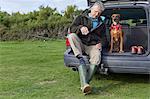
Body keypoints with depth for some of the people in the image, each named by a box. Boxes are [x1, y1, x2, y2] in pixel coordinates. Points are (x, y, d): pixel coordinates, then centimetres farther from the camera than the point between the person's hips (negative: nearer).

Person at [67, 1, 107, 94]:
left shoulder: (101, 24, 22)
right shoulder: (82, 18, 13)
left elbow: (103, 37, 23)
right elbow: (72, 28, 3)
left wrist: (101, 43, -1)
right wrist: (80, 28, -20)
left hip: (93, 45, 1)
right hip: (80, 44, 0)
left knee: (96, 58, -34)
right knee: (71, 36, -32)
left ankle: (84, 84, -36)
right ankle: (80, 58, -44)